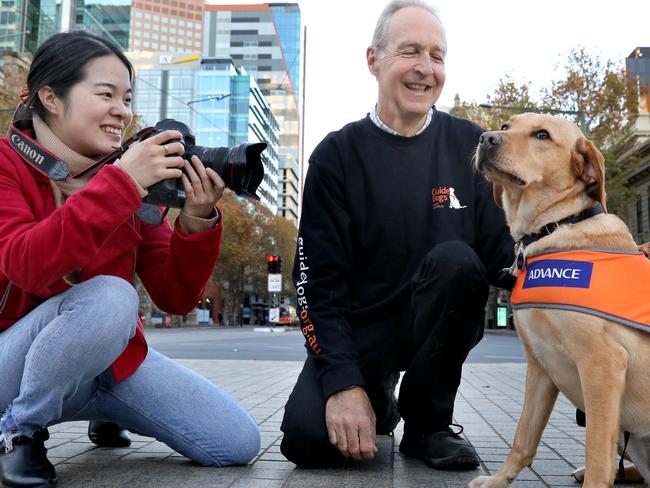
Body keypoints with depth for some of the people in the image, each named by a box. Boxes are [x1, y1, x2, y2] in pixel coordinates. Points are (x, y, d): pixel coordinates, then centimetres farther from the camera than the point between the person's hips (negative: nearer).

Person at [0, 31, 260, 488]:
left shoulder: (132, 178, -1)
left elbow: (176, 297, -5)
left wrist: (197, 221, -21)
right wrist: (121, 184, -34)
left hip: (114, 357, 5)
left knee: (239, 444, -6)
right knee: (108, 295, -36)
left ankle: (106, 414, 19)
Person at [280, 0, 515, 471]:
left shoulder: (471, 145, -2)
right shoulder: (338, 154, -6)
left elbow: (501, 253, -5)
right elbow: (318, 279, -10)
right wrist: (344, 381, -20)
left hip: (441, 321, 1)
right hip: (358, 326, 0)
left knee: (455, 259, -31)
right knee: (307, 439, -24)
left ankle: (427, 421, -8)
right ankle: (378, 401, 15)